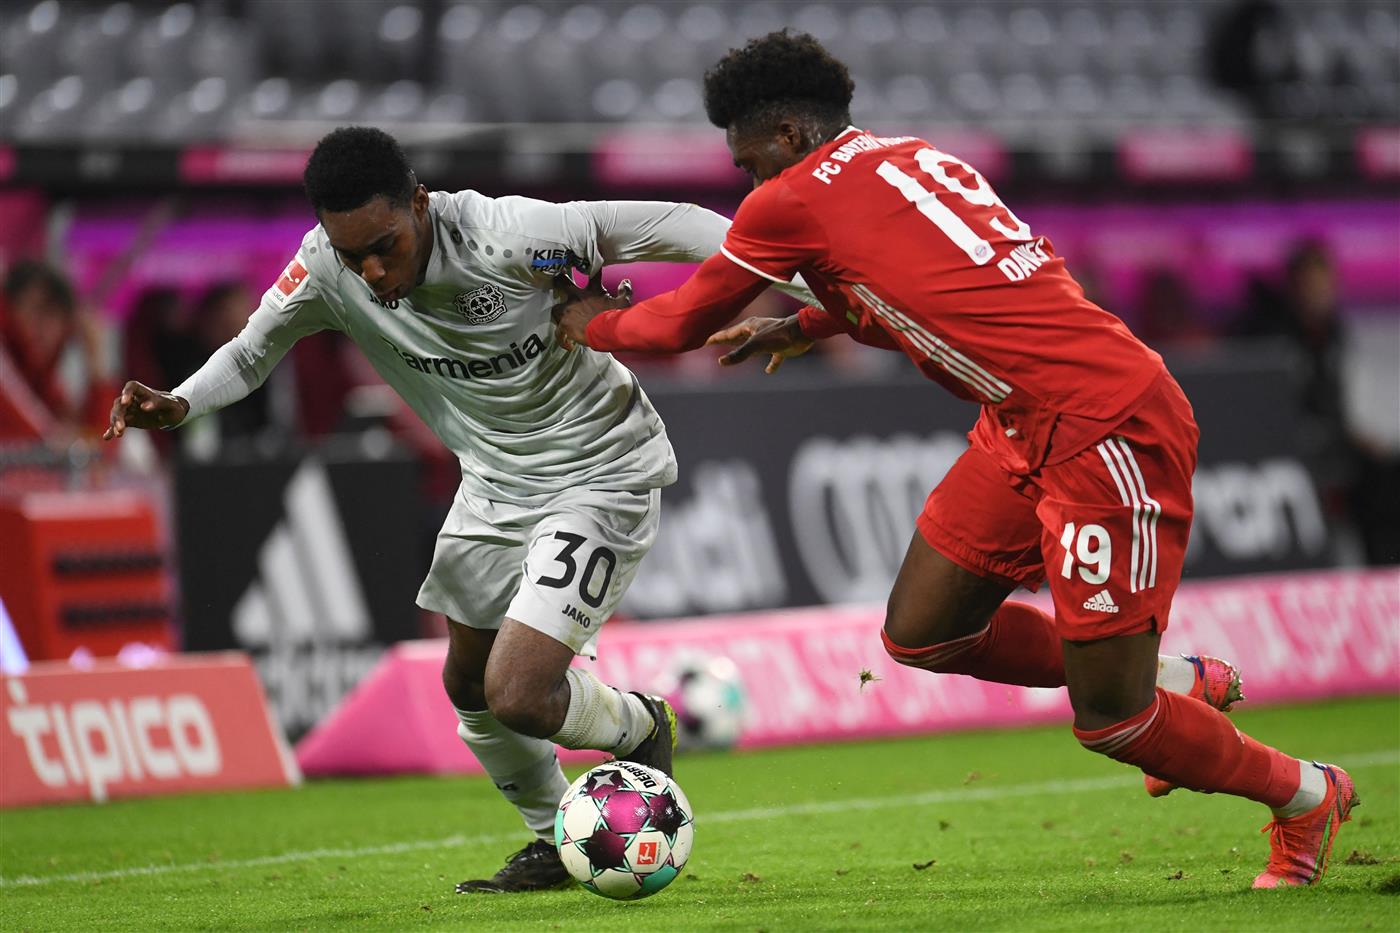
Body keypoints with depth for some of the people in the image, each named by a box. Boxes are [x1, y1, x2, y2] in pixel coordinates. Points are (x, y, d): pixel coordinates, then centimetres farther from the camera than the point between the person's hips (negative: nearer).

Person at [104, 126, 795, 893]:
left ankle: (640, 730, 17)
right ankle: (555, 844, 43)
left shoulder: (506, 237, -33)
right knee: (468, 685, 18)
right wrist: (177, 405, -20)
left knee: (518, 696, -16)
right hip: (495, 478, 7)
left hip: (600, 476, -7)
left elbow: (668, 226, -24)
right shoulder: (324, 269, -17)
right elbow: (250, 354, 0)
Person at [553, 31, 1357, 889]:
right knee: (919, 634, 13)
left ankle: (1308, 796, 19)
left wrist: (593, 324, 24)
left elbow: (686, 324, 6)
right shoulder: (918, 159, 15)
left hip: (1108, 432, -9)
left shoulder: (792, 202, -8)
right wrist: (807, 328, 39)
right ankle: (1176, 686, 25)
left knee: (1108, 723, -2)